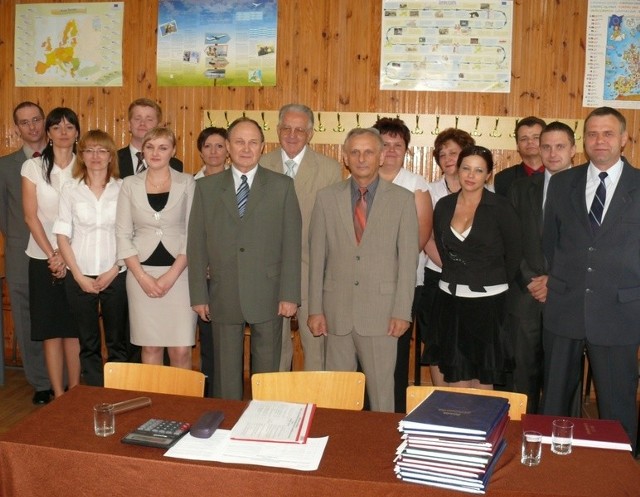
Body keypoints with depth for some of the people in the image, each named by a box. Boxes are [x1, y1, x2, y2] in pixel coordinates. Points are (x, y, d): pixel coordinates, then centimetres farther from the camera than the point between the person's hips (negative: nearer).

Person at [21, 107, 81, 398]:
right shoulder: (33, 167, 2)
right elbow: (30, 216, -1)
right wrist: (52, 255, -8)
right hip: (43, 258, 0)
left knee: (74, 328, 3)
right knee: (51, 329, 2)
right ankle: (58, 395, 10)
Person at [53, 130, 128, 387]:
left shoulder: (123, 189, 1)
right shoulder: (70, 189, 3)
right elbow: (63, 236, 2)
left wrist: (114, 270, -7)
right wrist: (79, 275, -4)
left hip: (116, 276, -1)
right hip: (80, 276, 1)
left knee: (117, 341, 6)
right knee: (88, 343, 9)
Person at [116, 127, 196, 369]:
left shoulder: (187, 183, 2)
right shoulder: (130, 184, 5)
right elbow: (123, 235, 4)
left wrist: (170, 275, -10)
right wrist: (142, 277, -6)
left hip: (178, 273, -1)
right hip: (141, 274, 1)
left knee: (181, 349, -2)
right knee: (150, 347, 7)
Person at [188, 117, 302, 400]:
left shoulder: (282, 186, 3)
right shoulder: (206, 187, 6)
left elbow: (291, 244, -1)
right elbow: (196, 245, 5)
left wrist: (289, 295, -6)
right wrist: (198, 295, 1)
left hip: (267, 297, -1)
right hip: (224, 298, 1)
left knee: (267, 374, 8)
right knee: (225, 375, 10)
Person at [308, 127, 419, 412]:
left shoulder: (402, 199, 1)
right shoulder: (326, 198, 5)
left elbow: (408, 258, -1)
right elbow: (317, 257, 5)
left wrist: (402, 312, -5)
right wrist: (315, 308, 2)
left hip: (381, 310, -1)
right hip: (337, 310, 2)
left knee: (381, 387, 5)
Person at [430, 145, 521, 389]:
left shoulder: (500, 207, -7)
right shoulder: (444, 206, 4)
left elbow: (514, 252, 0)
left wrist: (497, 283, 6)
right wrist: (457, 277, 9)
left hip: (488, 300, -3)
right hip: (450, 298, 3)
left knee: (483, 378, 6)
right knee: (455, 377, 8)